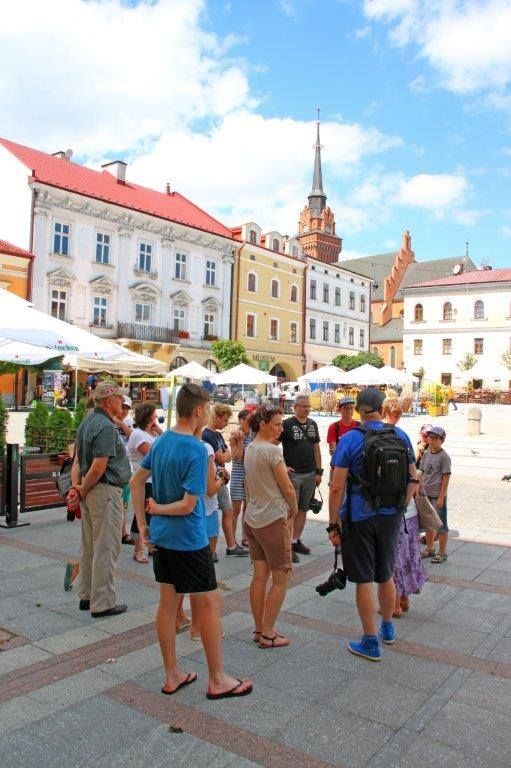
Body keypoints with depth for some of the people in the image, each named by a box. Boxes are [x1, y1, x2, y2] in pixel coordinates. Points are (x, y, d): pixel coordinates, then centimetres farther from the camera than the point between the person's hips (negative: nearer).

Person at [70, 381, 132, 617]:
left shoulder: (86, 423, 11)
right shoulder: (106, 427, -18)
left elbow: (77, 460, 9)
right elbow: (98, 467, -23)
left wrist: (76, 487, 3)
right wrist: (83, 490, -10)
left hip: (90, 492, 10)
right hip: (106, 491, -10)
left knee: (89, 547, 17)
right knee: (106, 550, 0)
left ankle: (87, 596, 29)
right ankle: (102, 604, 9)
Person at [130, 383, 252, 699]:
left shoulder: (161, 441, 3)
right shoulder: (197, 450, -21)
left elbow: (137, 481, 10)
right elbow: (188, 505, -23)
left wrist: (143, 523, 12)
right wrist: (157, 509, -6)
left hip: (161, 536, 8)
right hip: (189, 539, -8)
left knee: (168, 602, 15)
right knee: (210, 602, 6)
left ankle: (172, 675, 28)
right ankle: (217, 680, 19)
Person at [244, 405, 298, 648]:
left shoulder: (249, 449, 8)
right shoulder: (272, 450, -18)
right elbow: (287, 488, -12)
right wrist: (293, 509, 4)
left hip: (252, 518, 8)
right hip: (273, 520, -8)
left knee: (259, 576, 13)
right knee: (281, 579, 4)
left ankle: (259, 630, 21)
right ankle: (267, 635, 10)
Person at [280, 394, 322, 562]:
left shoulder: (313, 425, 10)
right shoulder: (287, 424, -8)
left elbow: (316, 449, 15)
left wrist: (319, 472, 12)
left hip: (310, 474, 6)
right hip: (292, 473, -6)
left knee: (303, 509, 12)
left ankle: (296, 540, 23)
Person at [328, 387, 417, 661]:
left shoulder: (349, 440, -14)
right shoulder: (401, 436, -1)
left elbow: (337, 487, -16)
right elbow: (412, 478, 8)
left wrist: (333, 524, -8)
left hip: (359, 518, -4)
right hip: (391, 516, 5)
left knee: (364, 580, 7)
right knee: (386, 575, 21)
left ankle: (371, 642, 17)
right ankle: (387, 628, 41)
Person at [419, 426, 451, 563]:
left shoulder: (444, 456, -13)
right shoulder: (427, 453, 6)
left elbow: (446, 478, -13)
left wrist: (441, 497, -15)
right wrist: (419, 491, 9)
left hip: (438, 495, -7)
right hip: (425, 495, 7)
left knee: (441, 524, 4)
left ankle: (442, 553, 15)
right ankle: (430, 549, 32)